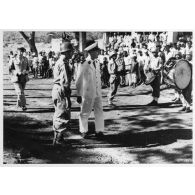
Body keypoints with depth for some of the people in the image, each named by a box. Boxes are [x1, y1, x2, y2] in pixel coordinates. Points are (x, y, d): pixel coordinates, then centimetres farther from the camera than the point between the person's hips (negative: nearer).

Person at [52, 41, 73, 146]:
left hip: (57, 90, 11)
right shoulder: (63, 64, -19)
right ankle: (58, 140, 2)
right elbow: (64, 82, -22)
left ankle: (57, 137, 29)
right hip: (61, 91, -11)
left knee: (58, 115, 18)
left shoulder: (59, 62, 14)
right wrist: (67, 96, -17)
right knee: (63, 116, -3)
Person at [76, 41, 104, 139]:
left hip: (97, 93, 6)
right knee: (85, 113, 8)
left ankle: (99, 131, 16)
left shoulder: (97, 62, 8)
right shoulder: (83, 64, -13)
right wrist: (79, 95, -9)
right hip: (87, 93, -6)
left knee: (99, 112, 6)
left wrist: (100, 90, 16)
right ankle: (84, 131, 24)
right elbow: (79, 80, -9)